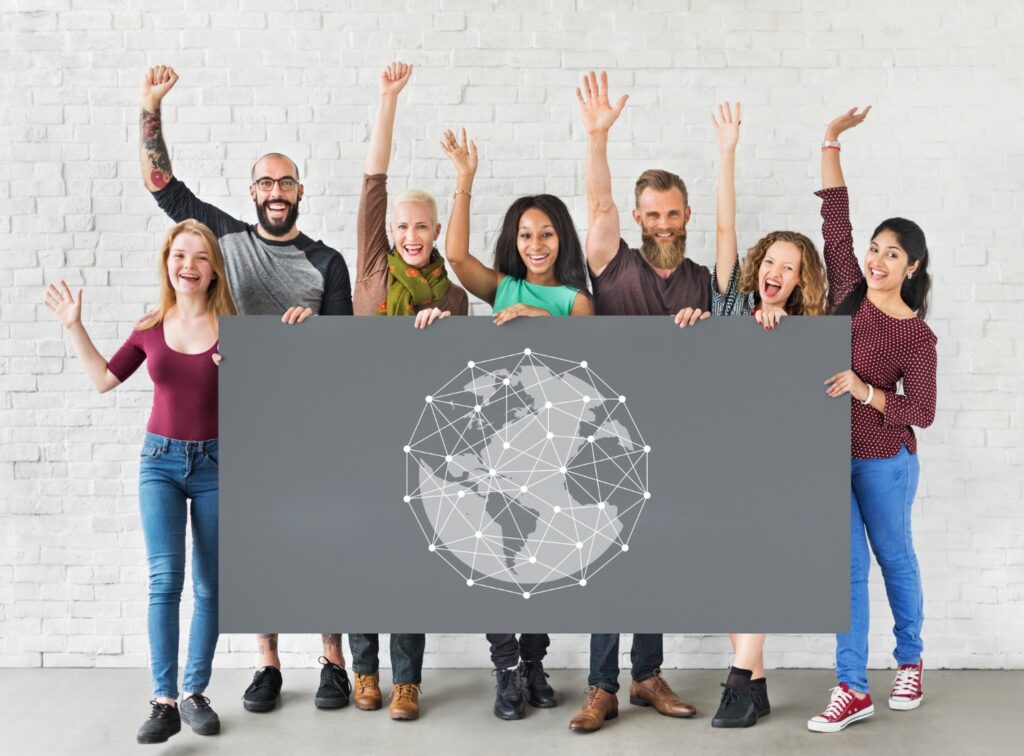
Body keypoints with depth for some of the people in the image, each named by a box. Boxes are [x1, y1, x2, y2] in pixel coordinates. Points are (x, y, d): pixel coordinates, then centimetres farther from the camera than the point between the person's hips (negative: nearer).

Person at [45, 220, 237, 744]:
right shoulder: (150, 327, 3)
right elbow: (104, 380, 10)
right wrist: (74, 328, 6)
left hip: (216, 464, -1)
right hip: (160, 460, 1)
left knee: (210, 587, 5)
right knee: (165, 579, -10)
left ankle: (194, 693, 19)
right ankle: (164, 702, -6)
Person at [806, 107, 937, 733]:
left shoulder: (917, 337, -10)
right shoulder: (849, 292, 0)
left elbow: (922, 412, -11)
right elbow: (835, 218, 1)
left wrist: (862, 390, -24)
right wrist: (832, 141, -1)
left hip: (884, 460, -3)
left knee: (894, 560, 15)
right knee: (847, 568, 4)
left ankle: (910, 663, 36)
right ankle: (853, 689, 8)